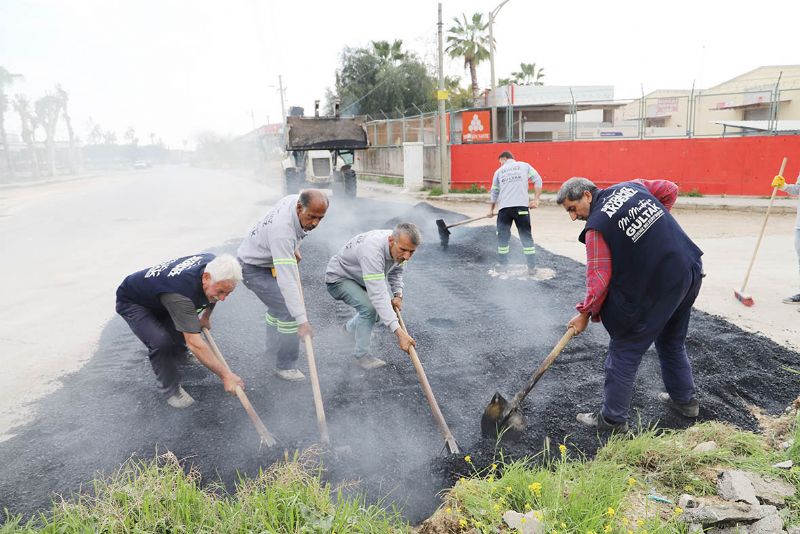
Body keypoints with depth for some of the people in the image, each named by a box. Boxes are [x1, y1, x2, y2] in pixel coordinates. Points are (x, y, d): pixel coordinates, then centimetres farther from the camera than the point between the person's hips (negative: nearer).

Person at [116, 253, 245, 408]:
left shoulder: (212, 263, -23)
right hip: (132, 302, -7)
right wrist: (225, 375, -44)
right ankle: (170, 390, -4)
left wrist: (206, 316, 5)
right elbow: (195, 343, -46)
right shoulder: (180, 293, -44)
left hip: (158, 300, 7)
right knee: (162, 343, -28)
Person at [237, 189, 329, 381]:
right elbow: (287, 280, -43)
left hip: (268, 260, 9)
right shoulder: (282, 231, -40)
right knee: (289, 311, -15)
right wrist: (302, 320, -43)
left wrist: (294, 249, 8)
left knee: (279, 305, 23)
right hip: (254, 268, -9)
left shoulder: (295, 200, -15)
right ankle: (286, 366, -2)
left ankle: (273, 346, 45)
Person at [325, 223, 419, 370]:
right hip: (339, 278, -8)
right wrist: (399, 331, -51)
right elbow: (378, 295, -47)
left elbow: (396, 271, 5)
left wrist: (398, 295, -12)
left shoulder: (400, 246, -17)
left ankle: (350, 328, 35)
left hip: (360, 279, 8)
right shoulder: (373, 250, -43)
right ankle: (361, 355, -9)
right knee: (369, 307, -27)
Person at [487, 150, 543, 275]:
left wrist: (491, 209, 35)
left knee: (503, 236, 13)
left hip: (504, 208, 1)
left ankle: (502, 265, 20)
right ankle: (532, 267, 3)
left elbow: (494, 192, 23)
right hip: (522, 206, -1)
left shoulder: (499, 171, 17)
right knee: (526, 236, 3)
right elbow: (538, 181, 3)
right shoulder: (524, 166, 14)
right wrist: (536, 200, 3)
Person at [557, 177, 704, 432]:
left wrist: (585, 312, -6)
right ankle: (684, 400, 41)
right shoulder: (630, 186, 6)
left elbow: (599, 277, -16)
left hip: (655, 287, -8)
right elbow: (670, 190, 15)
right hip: (690, 270, 8)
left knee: (624, 352, 4)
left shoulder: (596, 228, -13)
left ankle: (612, 419, 13)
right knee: (673, 342, 27)